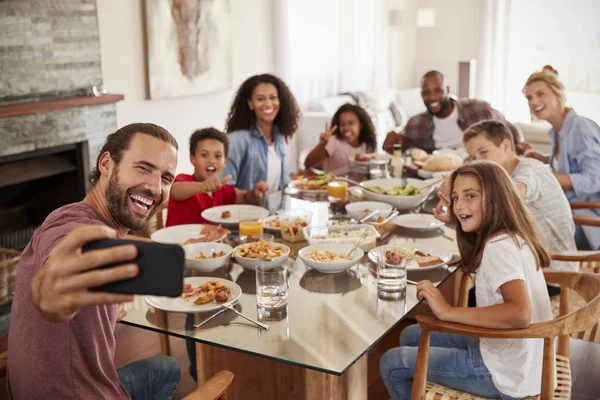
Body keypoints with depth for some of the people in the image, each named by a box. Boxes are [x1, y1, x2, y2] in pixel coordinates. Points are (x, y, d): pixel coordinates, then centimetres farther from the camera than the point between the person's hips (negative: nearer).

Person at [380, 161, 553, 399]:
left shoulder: (499, 247, -25)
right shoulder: (514, 237, 3)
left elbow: (520, 314, -39)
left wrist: (448, 311, -34)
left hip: (507, 376, -9)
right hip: (516, 358, 9)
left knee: (392, 363, 2)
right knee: (411, 336, 21)